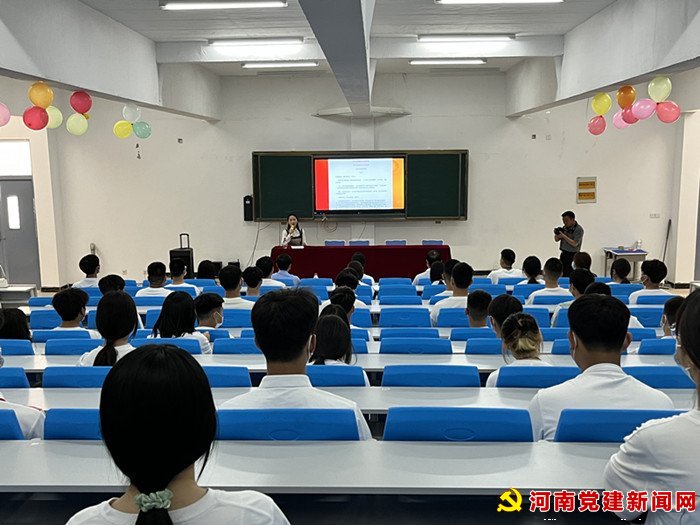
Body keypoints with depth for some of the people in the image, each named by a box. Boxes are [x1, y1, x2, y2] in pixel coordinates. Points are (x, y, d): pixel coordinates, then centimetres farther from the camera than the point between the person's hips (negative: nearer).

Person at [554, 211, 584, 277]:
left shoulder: (579, 229, -12)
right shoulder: (565, 227, 9)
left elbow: (574, 244, -19)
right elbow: (556, 239, 12)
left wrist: (563, 236, -22)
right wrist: (557, 234, -11)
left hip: (572, 256, -7)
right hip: (563, 254, 7)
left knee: (568, 276, -13)